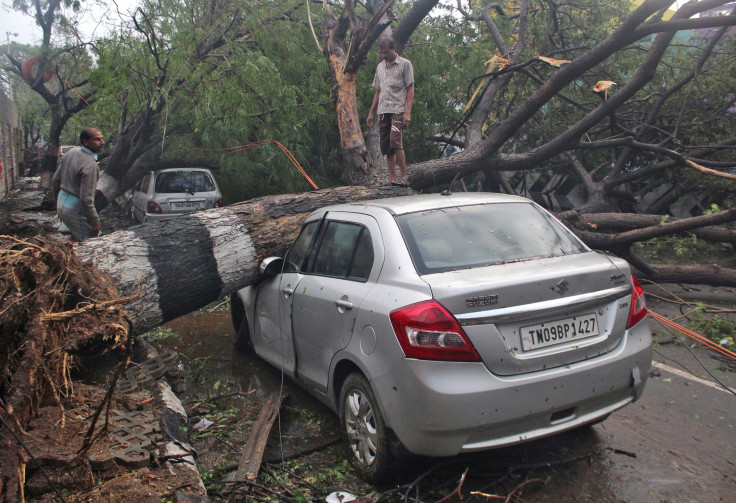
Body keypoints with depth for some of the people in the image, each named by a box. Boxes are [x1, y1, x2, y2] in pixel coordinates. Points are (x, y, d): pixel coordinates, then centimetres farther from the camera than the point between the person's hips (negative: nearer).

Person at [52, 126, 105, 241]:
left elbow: (56, 179, 12)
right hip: (76, 209, -9)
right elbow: (86, 199, -27)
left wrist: (59, 201, 25)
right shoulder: (90, 165, -25)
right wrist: (95, 222, -17)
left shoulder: (71, 152, 2)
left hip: (62, 202, 9)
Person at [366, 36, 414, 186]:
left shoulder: (405, 64, 2)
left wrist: (408, 112, -14)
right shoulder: (380, 66, 20)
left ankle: (404, 176, -13)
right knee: (386, 146, 2)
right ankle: (392, 179, 6)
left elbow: (410, 89, -3)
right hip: (383, 111, 6)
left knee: (395, 142, -20)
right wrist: (371, 113, 18)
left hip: (398, 110, -6)